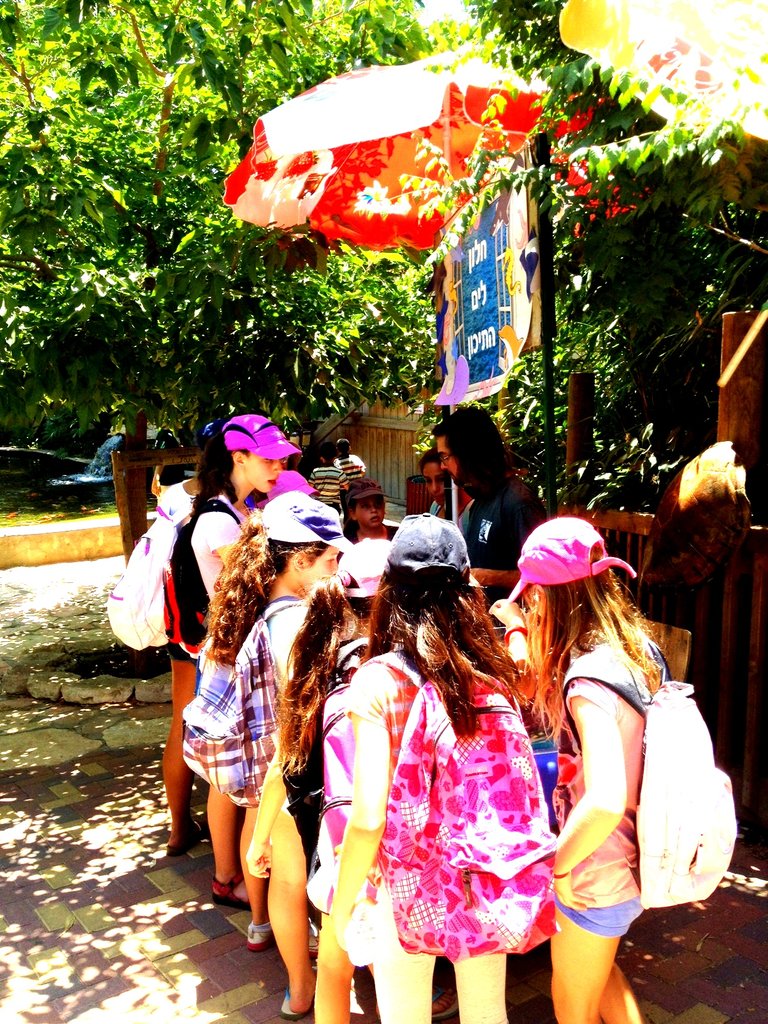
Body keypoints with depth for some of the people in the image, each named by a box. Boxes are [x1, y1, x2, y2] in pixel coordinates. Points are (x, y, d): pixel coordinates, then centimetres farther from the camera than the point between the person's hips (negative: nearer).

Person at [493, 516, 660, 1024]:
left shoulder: (588, 680, -31)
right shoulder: (636, 647, -6)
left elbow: (605, 802, -43)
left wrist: (559, 864, -27)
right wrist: (520, 627, 7)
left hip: (597, 879, -8)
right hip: (632, 861, 8)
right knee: (598, 970, 34)